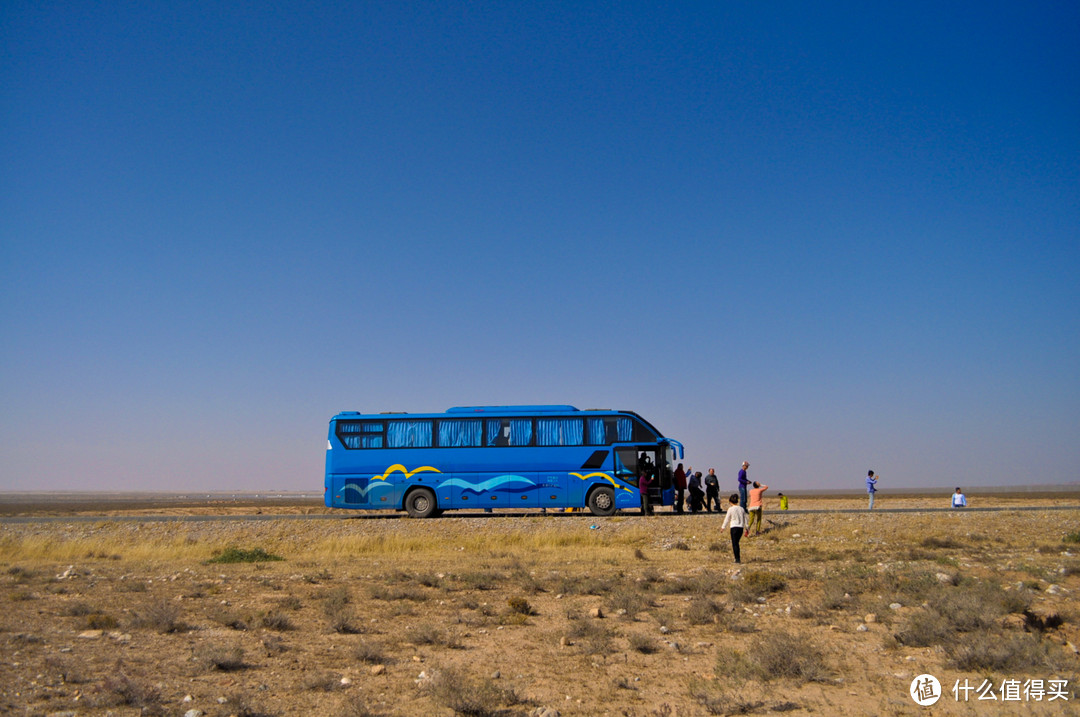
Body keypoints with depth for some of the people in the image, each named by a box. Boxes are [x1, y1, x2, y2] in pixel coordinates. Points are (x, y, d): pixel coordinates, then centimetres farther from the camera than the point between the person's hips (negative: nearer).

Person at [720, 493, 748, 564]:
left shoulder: (731, 509, -7)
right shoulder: (742, 509, 6)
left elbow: (727, 519, -1)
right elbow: (745, 519, 10)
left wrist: (723, 527, 11)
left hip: (734, 527, -5)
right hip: (741, 527, 5)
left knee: (734, 543, 0)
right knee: (736, 543, 17)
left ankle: (737, 559, -6)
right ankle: (737, 557, 18)